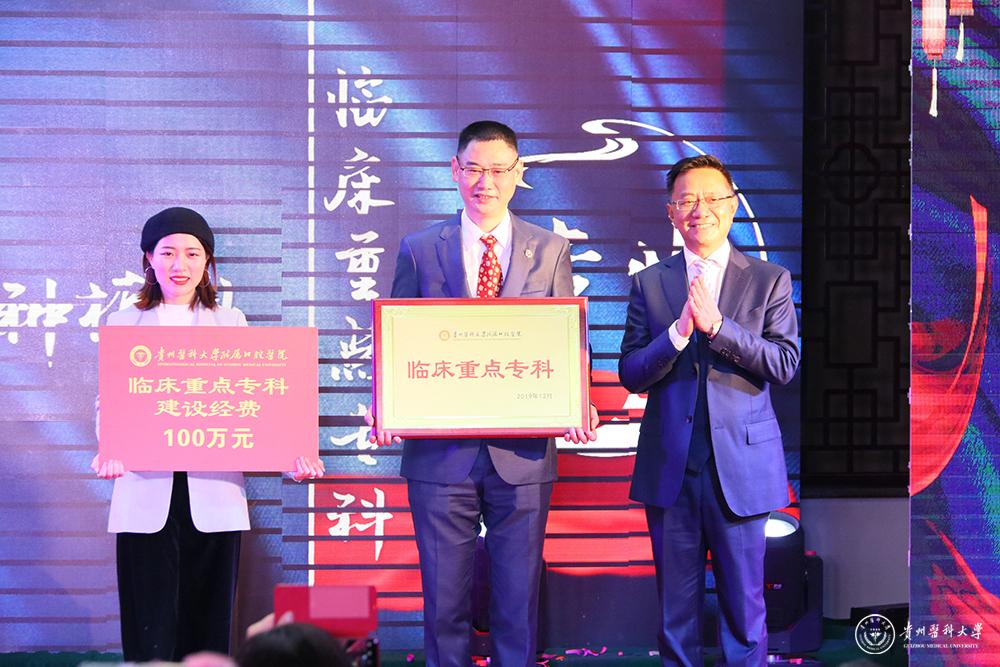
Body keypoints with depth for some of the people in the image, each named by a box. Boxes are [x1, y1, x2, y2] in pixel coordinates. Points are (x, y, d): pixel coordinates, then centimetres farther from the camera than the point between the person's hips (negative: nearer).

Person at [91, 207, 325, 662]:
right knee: (151, 630, -4)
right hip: (147, 497, -1)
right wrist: (110, 451, -16)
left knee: (208, 626, 2)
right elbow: (109, 404, 6)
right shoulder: (124, 324, 12)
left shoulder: (231, 323, 14)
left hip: (214, 493, 1)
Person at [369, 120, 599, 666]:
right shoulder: (419, 249, 7)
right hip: (440, 452, 0)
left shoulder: (549, 251, 8)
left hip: (522, 452, 0)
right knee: (445, 599, 4)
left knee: (520, 597, 5)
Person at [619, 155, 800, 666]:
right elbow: (631, 374, -1)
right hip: (670, 466, 1)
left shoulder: (769, 281, 3)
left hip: (741, 465, -1)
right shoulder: (649, 283, 6)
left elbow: (785, 364, -9)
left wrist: (717, 325, -19)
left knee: (743, 601, 4)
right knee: (676, 604, 9)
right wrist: (679, 332, -18)